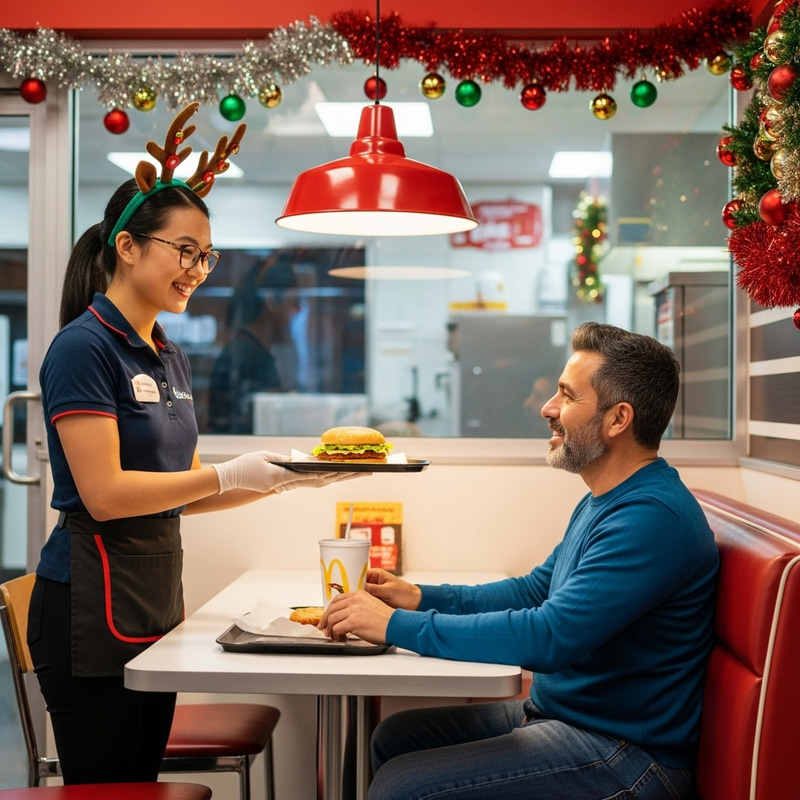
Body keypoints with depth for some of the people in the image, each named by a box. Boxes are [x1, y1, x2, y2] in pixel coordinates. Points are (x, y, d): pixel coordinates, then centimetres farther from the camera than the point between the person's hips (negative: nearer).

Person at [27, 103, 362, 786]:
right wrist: (230, 475, -19)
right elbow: (103, 493, -19)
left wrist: (290, 477, 3)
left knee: (145, 778, 15)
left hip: (158, 599, 9)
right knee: (103, 784, 0)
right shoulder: (83, 347, -12)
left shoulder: (171, 358, 14)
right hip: (91, 607, -8)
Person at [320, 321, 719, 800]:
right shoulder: (603, 502, 12)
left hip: (624, 753, -10)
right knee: (394, 738, 14)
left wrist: (398, 626, -25)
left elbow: (549, 636, -31)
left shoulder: (653, 518, -24)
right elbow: (536, 590, 20)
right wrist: (419, 597, 6)